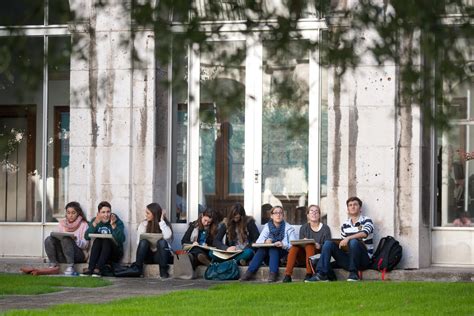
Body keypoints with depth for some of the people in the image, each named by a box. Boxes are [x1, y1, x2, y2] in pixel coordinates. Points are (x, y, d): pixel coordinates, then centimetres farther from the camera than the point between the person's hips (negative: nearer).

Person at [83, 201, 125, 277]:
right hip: (98, 253, 2)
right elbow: (87, 237, -15)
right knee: (97, 241, -26)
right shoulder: (94, 221, 1)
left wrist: (113, 225, -34)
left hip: (114, 254, -2)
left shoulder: (117, 221, -7)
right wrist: (95, 223, -27)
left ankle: (98, 269, -39)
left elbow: (121, 240, -23)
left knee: (106, 241, -28)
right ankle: (90, 268, -34)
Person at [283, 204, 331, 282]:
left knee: (309, 246, -33)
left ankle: (309, 275, -36)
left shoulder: (325, 228, 3)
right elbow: (300, 244, 7)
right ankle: (287, 275, -35)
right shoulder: (304, 228, 12)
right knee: (294, 247, -27)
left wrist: (319, 246, -25)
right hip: (304, 256, 3)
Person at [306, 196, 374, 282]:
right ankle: (321, 274, -24)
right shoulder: (345, 225, 15)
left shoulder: (366, 221, 0)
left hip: (364, 259, -5)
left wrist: (348, 238, -33)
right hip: (348, 259, 5)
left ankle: (354, 273, -23)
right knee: (328, 243, -11)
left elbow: (365, 233, -22)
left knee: (353, 241, -34)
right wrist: (342, 244, -5)